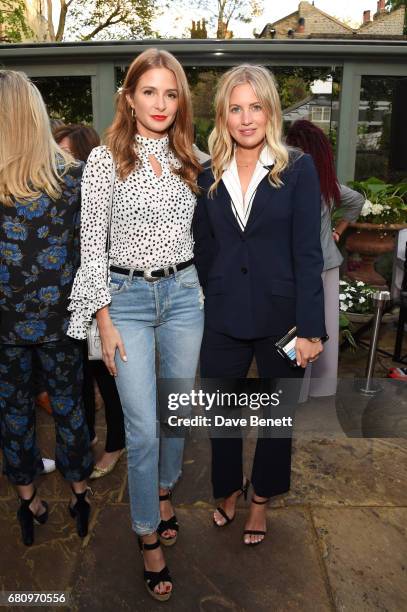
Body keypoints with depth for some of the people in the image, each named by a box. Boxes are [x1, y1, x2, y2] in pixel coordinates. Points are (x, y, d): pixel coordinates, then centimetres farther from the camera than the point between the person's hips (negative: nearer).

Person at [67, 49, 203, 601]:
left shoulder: (188, 159, 8)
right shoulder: (105, 159, -5)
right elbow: (92, 243, -6)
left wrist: (205, 293, 11)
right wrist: (105, 321, -9)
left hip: (184, 293, 4)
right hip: (127, 297, -4)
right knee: (143, 427, -1)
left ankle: (164, 492, 43)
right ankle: (149, 538, 21)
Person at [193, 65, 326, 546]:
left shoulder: (298, 170, -5)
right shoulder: (209, 177, 5)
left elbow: (307, 254, -9)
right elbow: (204, 253, 8)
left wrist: (310, 327, -14)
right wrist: (199, 314, 8)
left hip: (281, 317, -2)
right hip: (223, 320, 3)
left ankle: (261, 498, 38)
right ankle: (228, 488, 40)